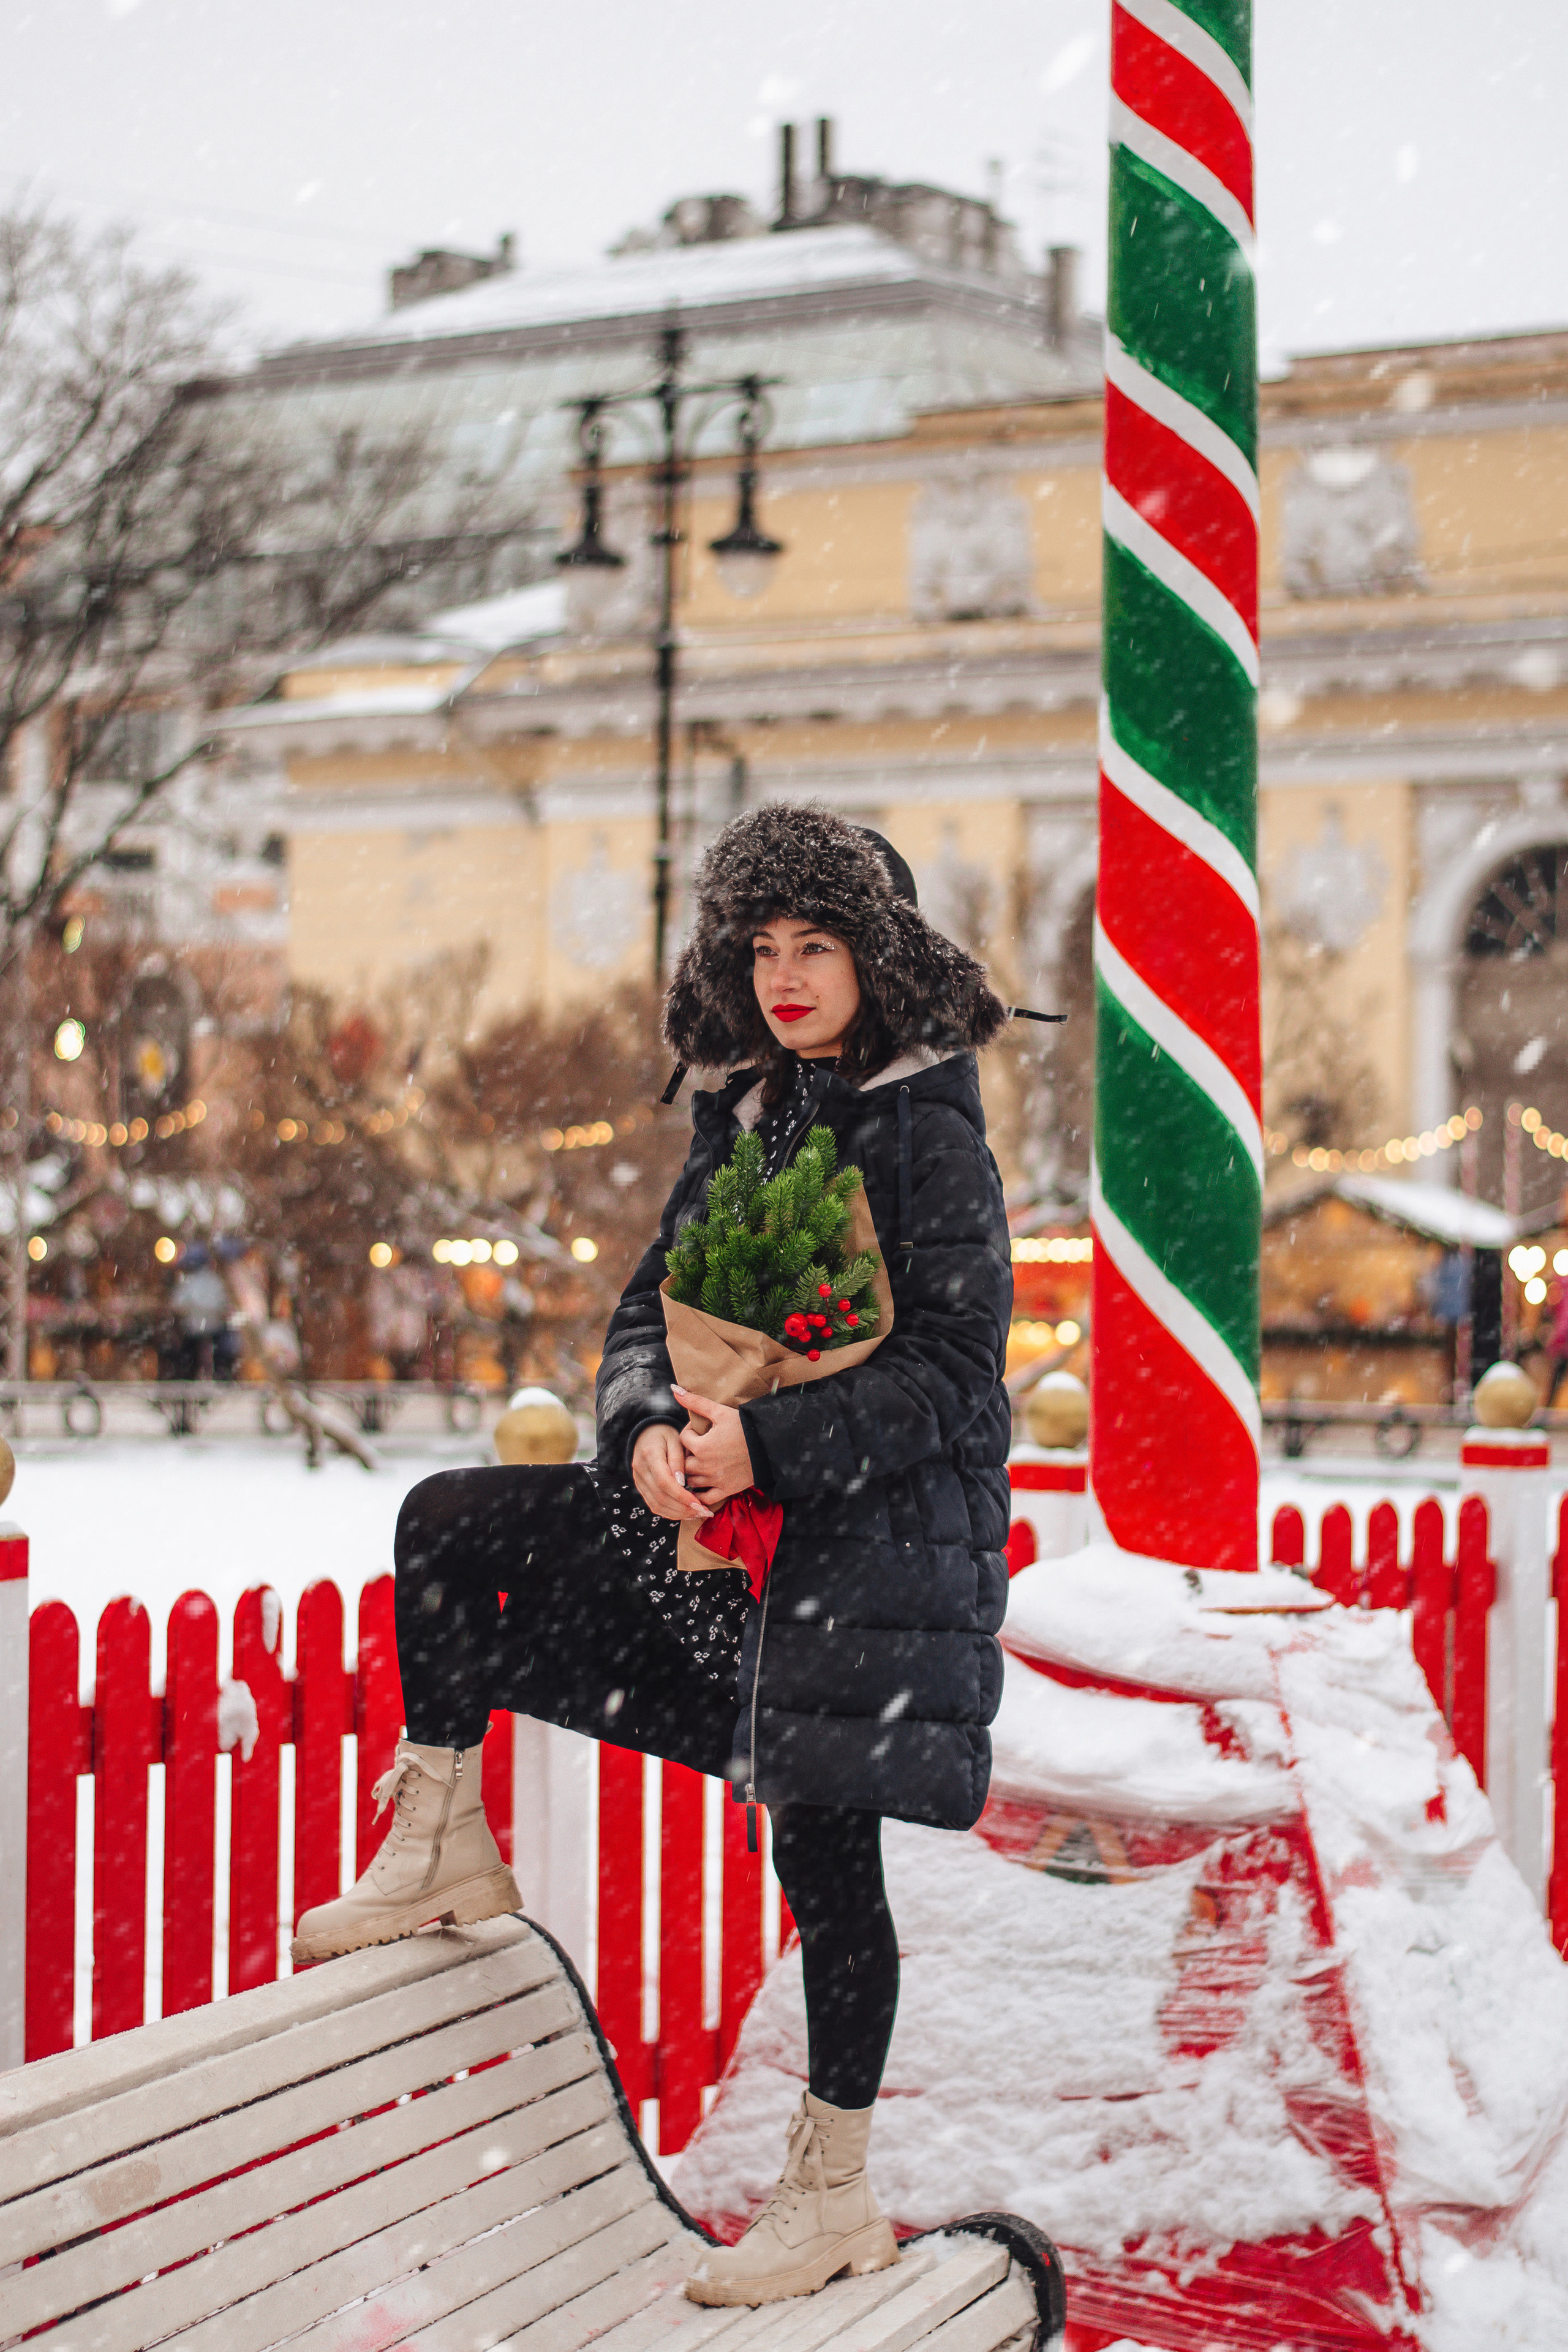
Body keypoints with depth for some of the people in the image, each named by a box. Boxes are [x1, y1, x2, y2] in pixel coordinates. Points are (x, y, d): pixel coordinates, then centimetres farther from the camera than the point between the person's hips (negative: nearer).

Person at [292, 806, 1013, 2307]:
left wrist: (769, 1445, -23)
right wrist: (650, 1425, -13)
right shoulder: (744, 1118, 11)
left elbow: (952, 1368, -16)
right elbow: (653, 1303, 9)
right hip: (727, 1497, 8)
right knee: (447, 1527, 3)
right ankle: (442, 1851, 16)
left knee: (823, 1840, -5)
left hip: (882, 1525, -7)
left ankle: (836, 2192, 9)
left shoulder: (930, 1127, -11)